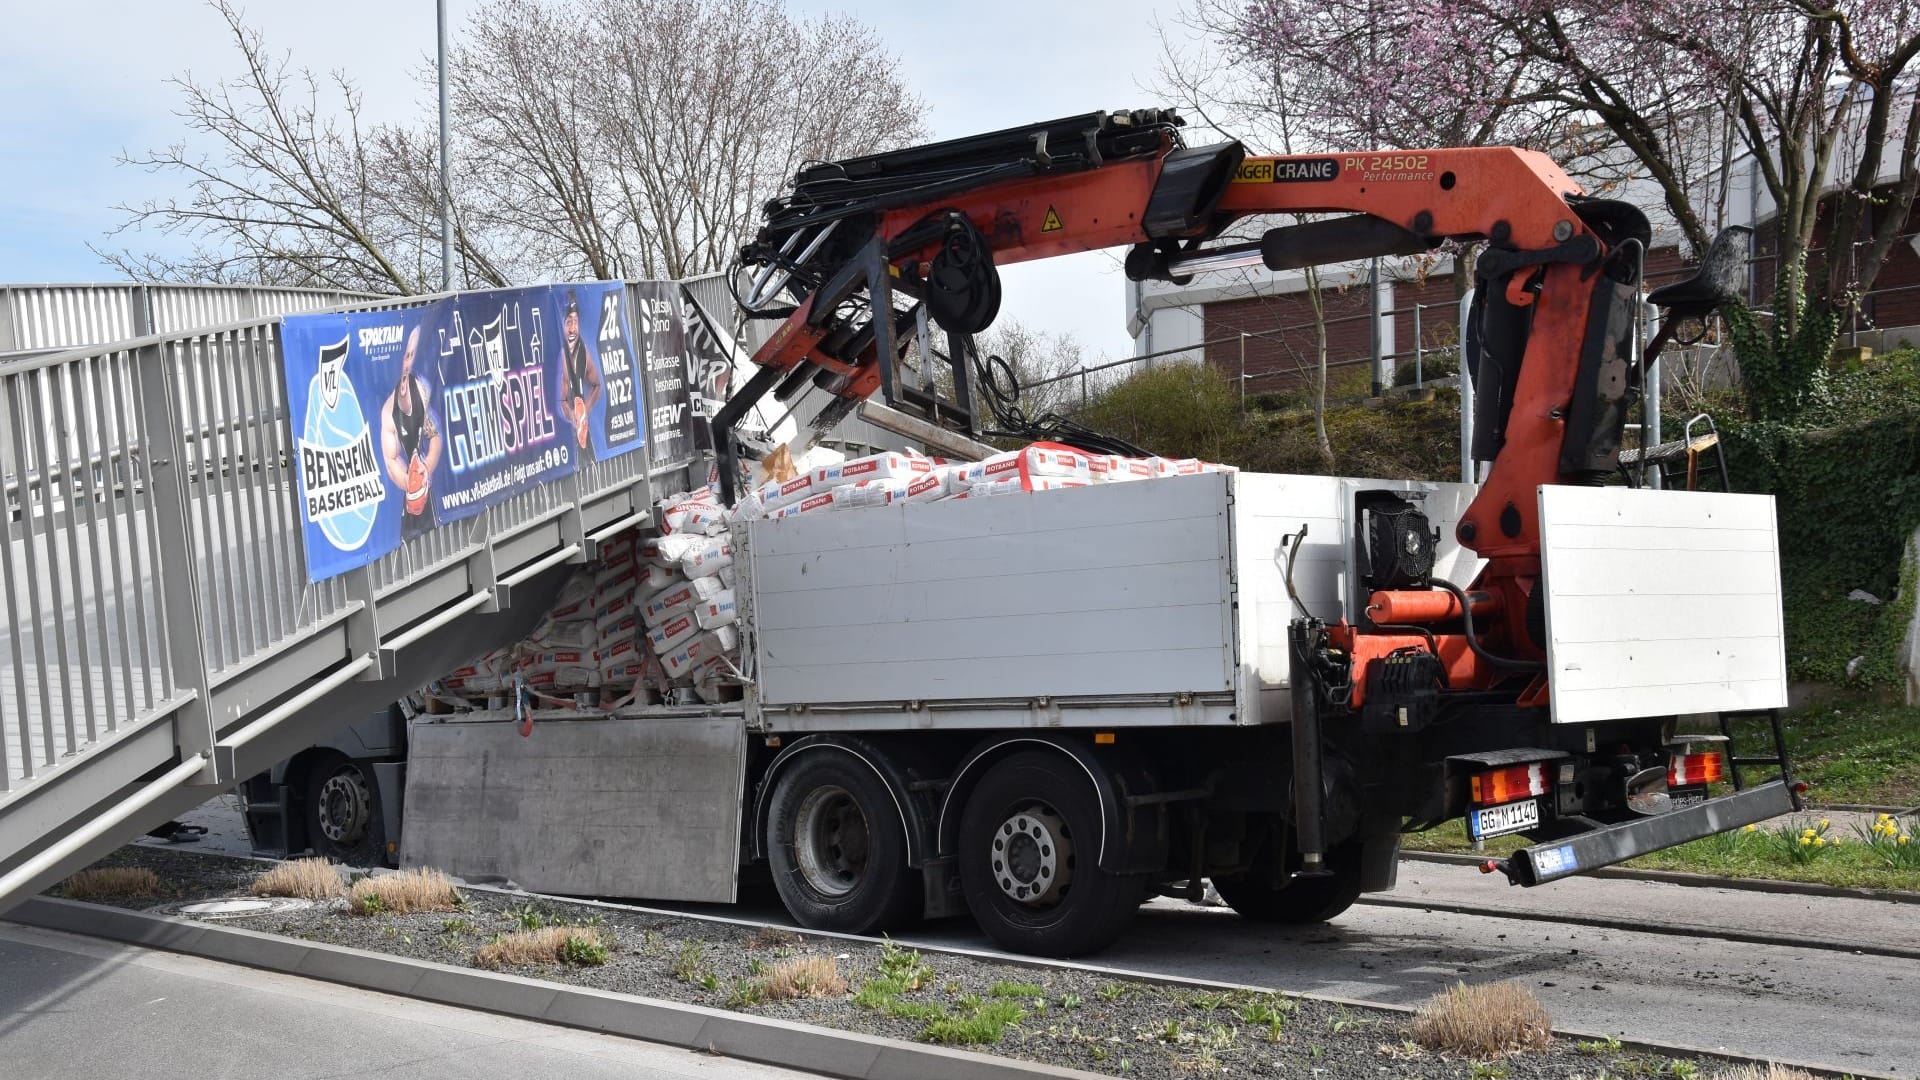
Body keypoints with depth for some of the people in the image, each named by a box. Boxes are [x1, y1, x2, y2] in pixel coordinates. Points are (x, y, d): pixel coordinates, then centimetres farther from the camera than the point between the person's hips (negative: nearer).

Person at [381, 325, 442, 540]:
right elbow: (391, 462, -16)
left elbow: (435, 436, -1)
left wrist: (428, 469, -17)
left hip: (426, 487, 4)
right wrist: (410, 484, -32)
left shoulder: (420, 389, -7)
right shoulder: (388, 410, -18)